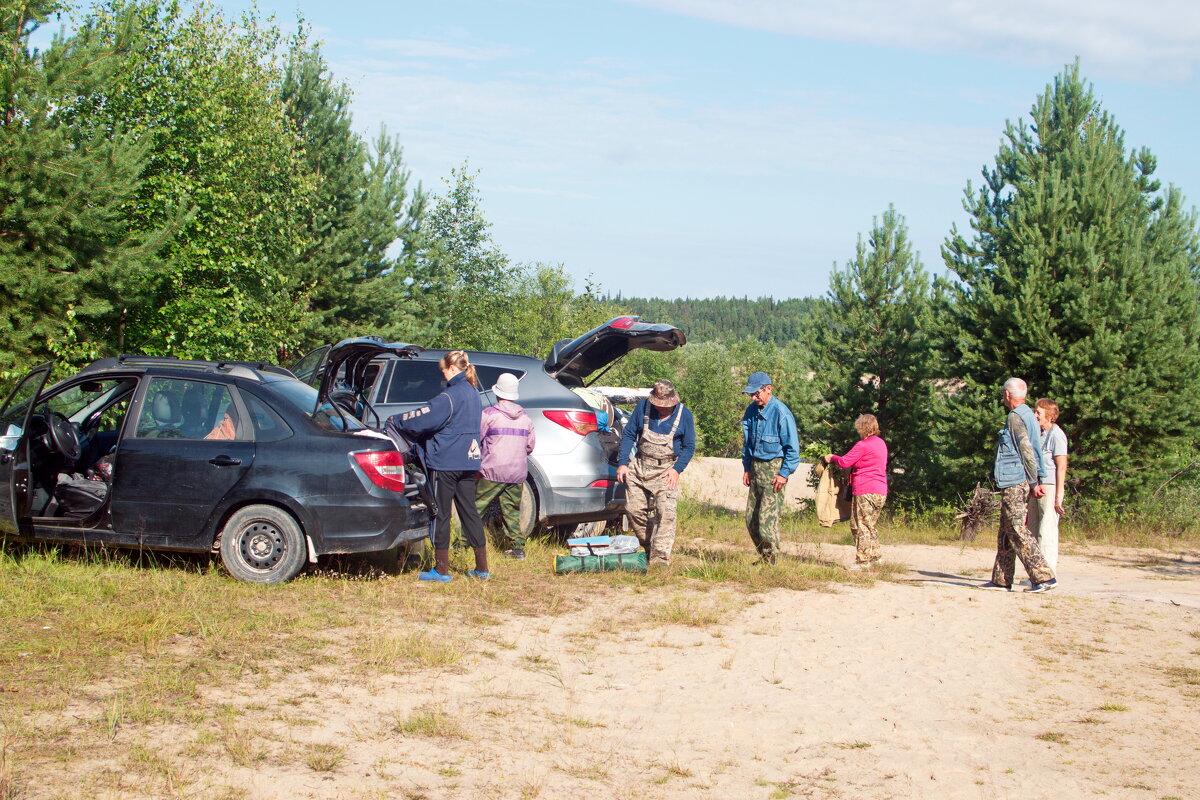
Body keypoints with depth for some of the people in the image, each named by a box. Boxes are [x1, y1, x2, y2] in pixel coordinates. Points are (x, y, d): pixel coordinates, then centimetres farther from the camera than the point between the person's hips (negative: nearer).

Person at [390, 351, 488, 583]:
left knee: (440, 514, 1)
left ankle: (441, 570, 4)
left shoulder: (451, 396, -16)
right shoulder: (473, 393, 12)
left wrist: (396, 420, -2)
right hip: (468, 461, 8)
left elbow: (425, 418, -18)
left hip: (446, 462, -8)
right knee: (469, 512, 11)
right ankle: (482, 568, 11)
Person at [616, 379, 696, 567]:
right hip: (639, 467, 3)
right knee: (633, 509, 4)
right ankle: (649, 546, 24)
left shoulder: (684, 414, -6)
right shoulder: (642, 407, -3)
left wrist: (677, 469, -12)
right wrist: (622, 463, -3)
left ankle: (660, 558, -12)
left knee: (665, 513, -13)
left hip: (666, 471, -3)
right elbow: (628, 435, 4)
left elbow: (689, 446, 1)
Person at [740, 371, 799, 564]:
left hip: (773, 470, -7)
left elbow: (792, 447, -12)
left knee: (767, 519, -9)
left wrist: (785, 474, -15)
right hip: (756, 467, 7)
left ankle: (770, 560, 2)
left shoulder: (781, 413, -14)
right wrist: (746, 468, 16)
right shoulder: (752, 410, 8)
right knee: (751, 519, 7)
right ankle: (763, 557, 18)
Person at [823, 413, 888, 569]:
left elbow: (845, 462, -11)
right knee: (869, 526, 19)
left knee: (861, 527, -4)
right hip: (880, 491, 9)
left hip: (866, 491, -9)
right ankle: (875, 555, 20)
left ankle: (863, 561, -5)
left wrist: (832, 458, 8)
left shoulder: (863, 445, -12)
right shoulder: (880, 443, 14)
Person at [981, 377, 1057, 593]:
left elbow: (1026, 450, -18)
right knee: (1006, 532, 13)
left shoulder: (1015, 417, -12)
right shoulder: (1029, 416, 17)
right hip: (1020, 482, 10)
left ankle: (1044, 577, -16)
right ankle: (1001, 580, 16)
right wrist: (1039, 480, 18)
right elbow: (1036, 452, 18)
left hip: (1014, 483, -10)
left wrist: (1034, 481, -14)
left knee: (1017, 530, -11)